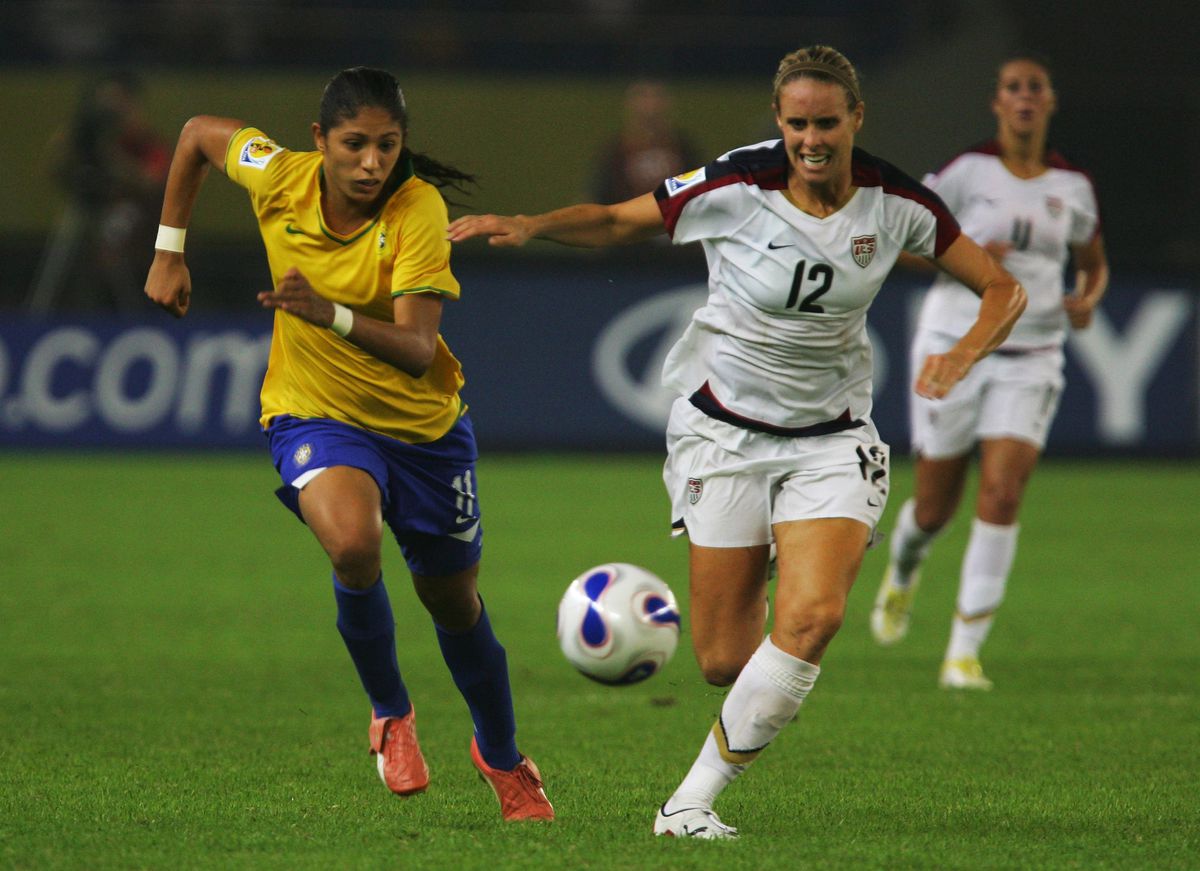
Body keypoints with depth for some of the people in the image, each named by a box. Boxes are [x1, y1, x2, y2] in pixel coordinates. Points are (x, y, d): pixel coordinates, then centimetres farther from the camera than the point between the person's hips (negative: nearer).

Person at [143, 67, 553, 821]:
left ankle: (502, 758, 44)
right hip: (315, 413, 0)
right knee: (353, 542, -32)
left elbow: (417, 351, -33)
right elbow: (199, 133, 5)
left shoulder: (419, 212, -25)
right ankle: (390, 714, -5)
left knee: (454, 602, 15)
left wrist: (330, 313, -48)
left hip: (424, 424, 0)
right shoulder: (279, 178, -17)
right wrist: (169, 251, 7)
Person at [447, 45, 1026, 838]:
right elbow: (614, 222, -3)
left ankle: (695, 798, -9)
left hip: (831, 437, 1)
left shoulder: (896, 203, -9)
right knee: (723, 661, -5)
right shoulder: (735, 189, -14)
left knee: (813, 618, -23)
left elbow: (1002, 289, 0)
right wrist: (529, 225, -21)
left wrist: (962, 356, -20)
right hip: (725, 431, -1)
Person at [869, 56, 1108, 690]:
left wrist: (1088, 300, -3)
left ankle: (965, 650, -10)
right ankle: (903, 569, 44)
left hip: (1031, 358, 2)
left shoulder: (1072, 186, 5)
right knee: (936, 504, 6)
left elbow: (1094, 264, 20)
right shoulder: (968, 171, -6)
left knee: (1002, 496, -15)